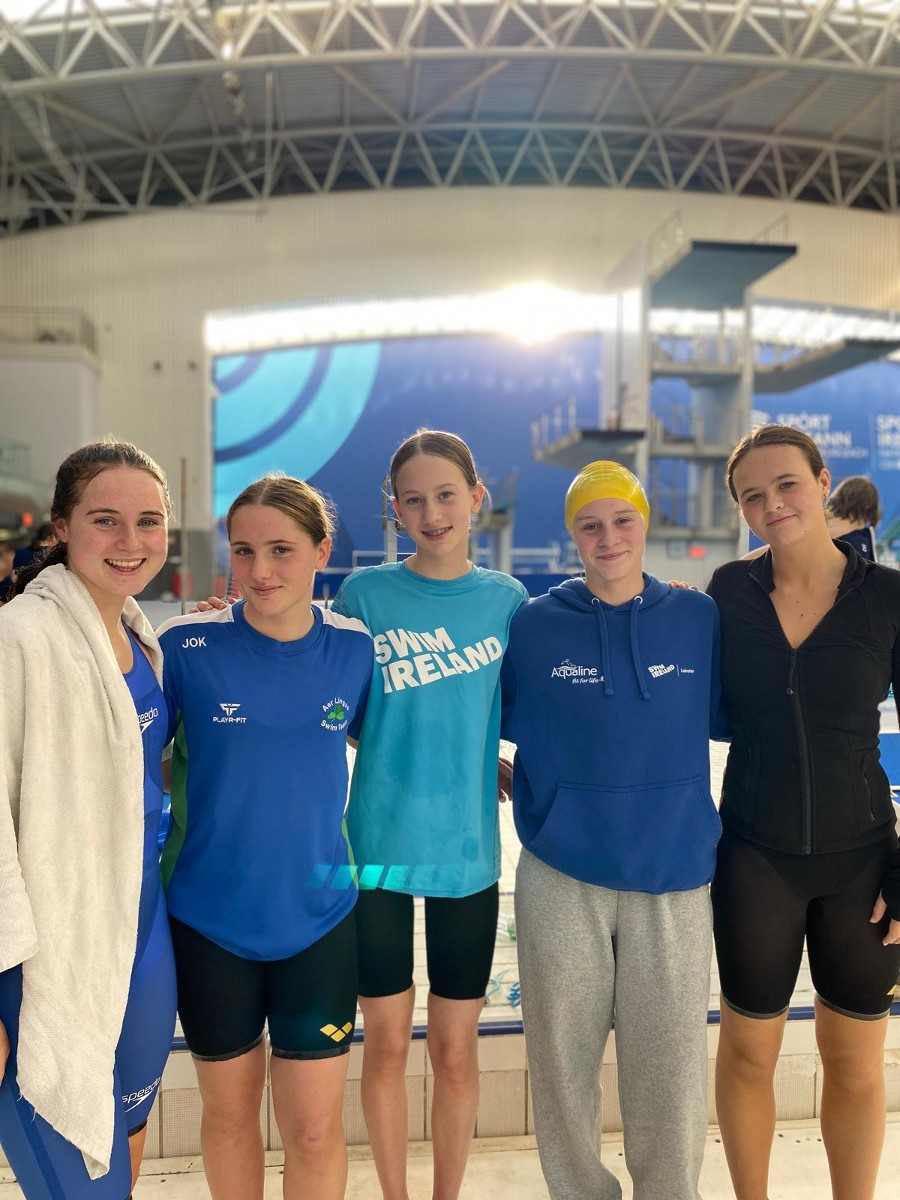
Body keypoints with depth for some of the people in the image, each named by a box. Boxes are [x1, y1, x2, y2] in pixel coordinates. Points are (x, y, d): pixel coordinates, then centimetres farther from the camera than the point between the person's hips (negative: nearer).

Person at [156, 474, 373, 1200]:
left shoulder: (355, 649, -6)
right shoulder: (187, 646, -12)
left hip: (317, 919, 1)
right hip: (209, 921, 0)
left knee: (315, 1128, 9)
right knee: (230, 1111, 20)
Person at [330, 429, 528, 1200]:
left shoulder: (507, 599, 0)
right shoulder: (364, 593, -4)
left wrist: (511, 772, -6)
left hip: (468, 848, 1)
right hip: (378, 844, -1)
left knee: (456, 1050, 12)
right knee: (387, 1044, 12)